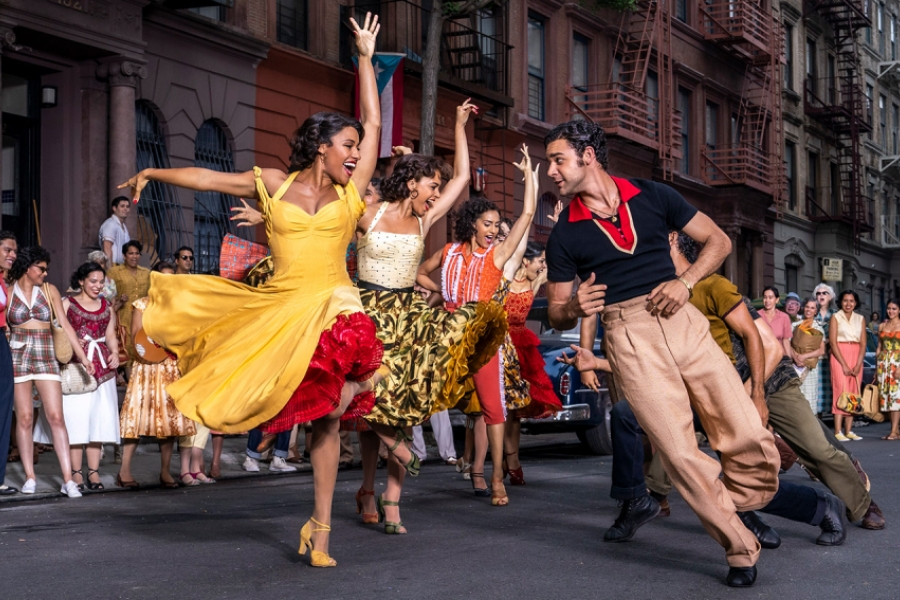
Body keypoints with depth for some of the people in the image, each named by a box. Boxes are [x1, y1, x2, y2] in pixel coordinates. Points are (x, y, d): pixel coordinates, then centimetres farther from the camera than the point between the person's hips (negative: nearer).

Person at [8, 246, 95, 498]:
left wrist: (82, 356, 0)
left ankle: (68, 480, -8)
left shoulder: (50, 290, 7)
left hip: (46, 358, 1)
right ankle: (30, 477, 10)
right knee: (24, 418, 1)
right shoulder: (8, 292, 3)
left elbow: (65, 325, 5)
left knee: (56, 417, -6)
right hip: (17, 358, -1)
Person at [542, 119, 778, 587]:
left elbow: (718, 241, 13)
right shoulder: (564, 235, 9)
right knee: (681, 454, -12)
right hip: (627, 337, -1)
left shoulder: (652, 197, 9)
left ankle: (735, 517, 18)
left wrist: (685, 281, -5)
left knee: (752, 439, -8)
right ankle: (741, 550, 4)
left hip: (682, 321, 1)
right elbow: (557, 316, 13)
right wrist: (575, 308, -11)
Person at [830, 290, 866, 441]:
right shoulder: (835, 317, 1)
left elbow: (863, 344, 7)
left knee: (853, 393, 1)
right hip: (839, 356, -4)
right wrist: (844, 365, -12)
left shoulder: (860, 319, 12)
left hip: (856, 357, 4)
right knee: (841, 391, -11)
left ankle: (848, 431, 3)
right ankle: (838, 432, -15)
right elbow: (833, 343, -6)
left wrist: (858, 365, -6)